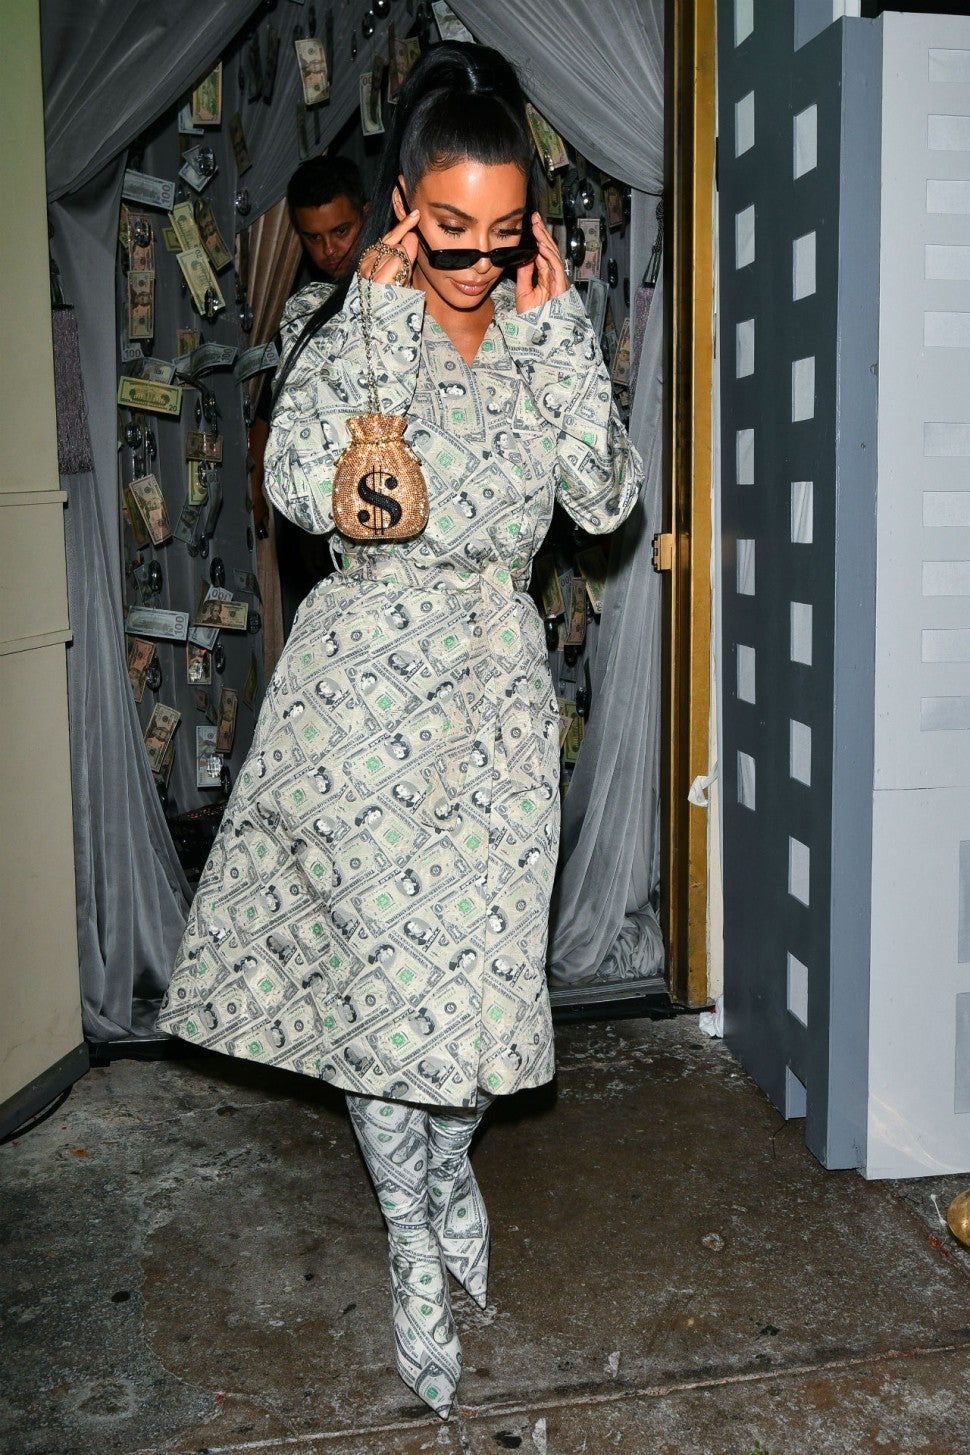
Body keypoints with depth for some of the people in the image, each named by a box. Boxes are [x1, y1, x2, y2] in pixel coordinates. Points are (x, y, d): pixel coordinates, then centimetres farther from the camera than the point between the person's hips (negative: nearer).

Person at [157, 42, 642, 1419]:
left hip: (500, 683, 3)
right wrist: (381, 312, -16)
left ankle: (450, 1159, 38)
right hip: (367, 683, -3)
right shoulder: (343, 324, -3)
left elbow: (608, 497, -4)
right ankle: (415, 1250, 23)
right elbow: (303, 488, -21)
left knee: (487, 956, 5)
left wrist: (554, 327, -7)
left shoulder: (542, 333, 7)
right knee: (384, 962, 1)